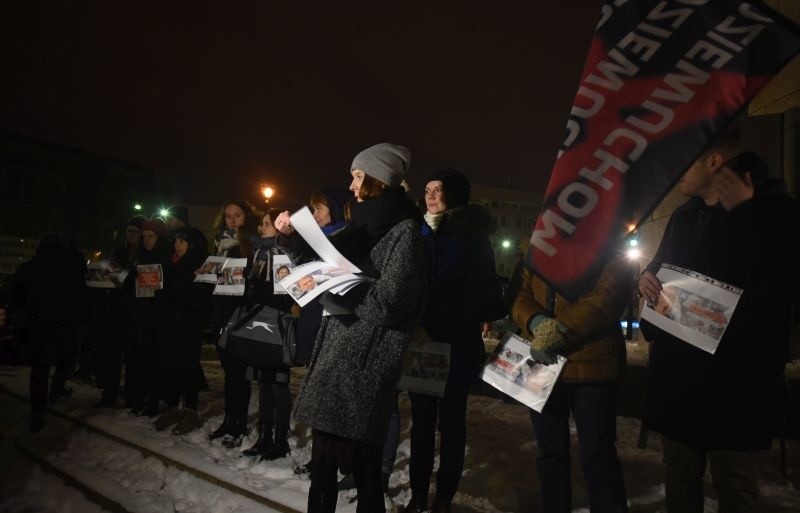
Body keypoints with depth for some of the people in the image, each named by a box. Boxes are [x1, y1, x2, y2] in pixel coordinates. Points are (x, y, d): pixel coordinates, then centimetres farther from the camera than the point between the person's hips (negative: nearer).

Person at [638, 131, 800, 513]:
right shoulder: (684, 216, 13)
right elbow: (661, 269, 24)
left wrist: (744, 213, -18)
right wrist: (647, 278, 0)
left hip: (735, 376, -6)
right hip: (676, 371, 6)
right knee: (679, 475, 17)